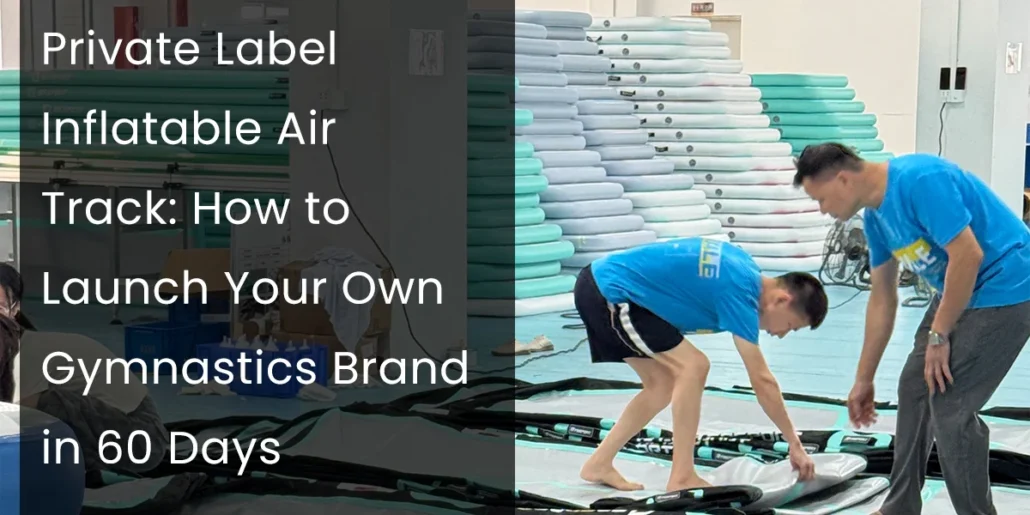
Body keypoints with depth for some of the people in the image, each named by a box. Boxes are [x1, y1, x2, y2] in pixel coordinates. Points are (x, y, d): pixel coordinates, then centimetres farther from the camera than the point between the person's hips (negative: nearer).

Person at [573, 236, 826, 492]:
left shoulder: (745, 269, 9)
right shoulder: (740, 292, -17)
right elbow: (762, 381, -16)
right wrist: (795, 445, -9)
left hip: (599, 282, 10)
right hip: (610, 291, -10)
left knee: (663, 383, 12)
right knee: (693, 366, -12)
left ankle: (599, 464, 18)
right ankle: (682, 478, -9)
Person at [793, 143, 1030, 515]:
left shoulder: (920, 180, -24)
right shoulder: (875, 215, 4)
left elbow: (968, 254, -28)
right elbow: (882, 299, 12)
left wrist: (938, 334, -19)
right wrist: (864, 380, 16)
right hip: (957, 291, 10)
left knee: (949, 405, -11)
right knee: (914, 391, 11)